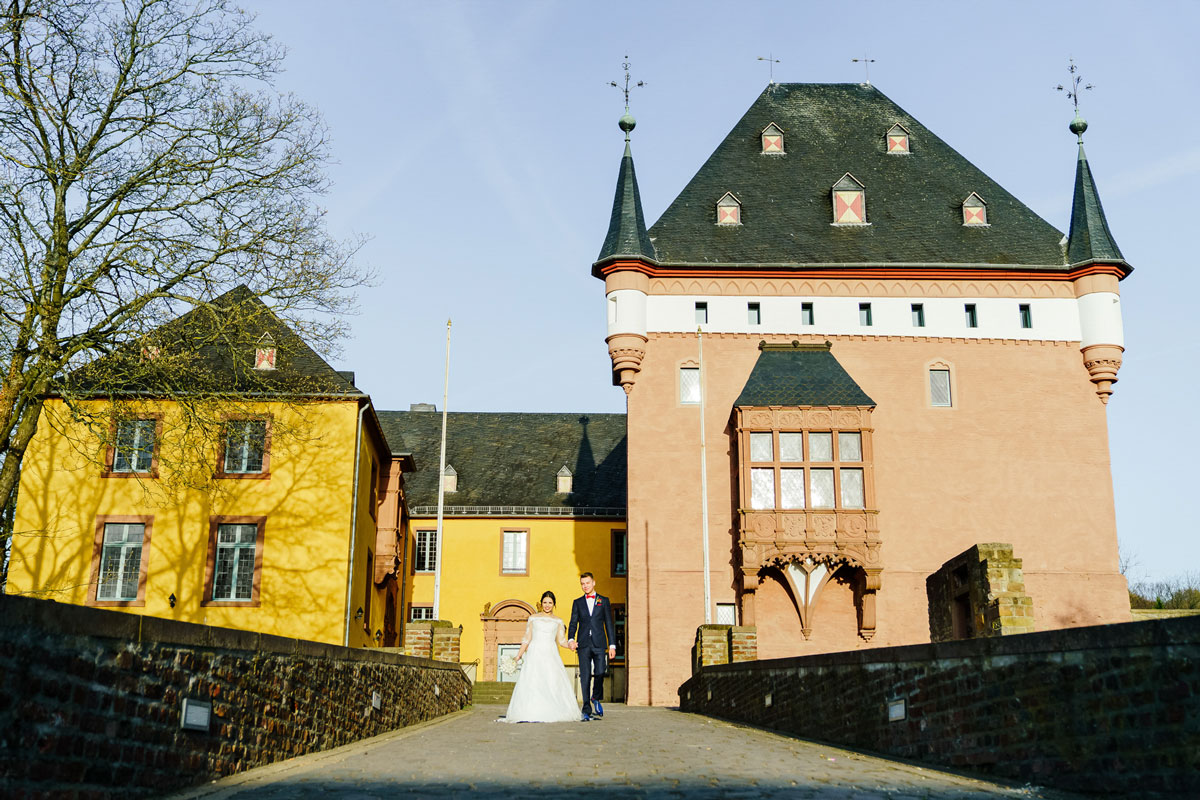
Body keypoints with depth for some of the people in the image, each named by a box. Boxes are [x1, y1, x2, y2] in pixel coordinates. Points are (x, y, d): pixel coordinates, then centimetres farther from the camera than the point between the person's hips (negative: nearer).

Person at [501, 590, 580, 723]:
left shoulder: (558, 621, 14)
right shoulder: (533, 618, 12)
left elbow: (561, 641, 7)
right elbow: (527, 639, 11)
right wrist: (518, 656, 3)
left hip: (551, 655, 1)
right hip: (535, 654, -1)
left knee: (554, 682, -12)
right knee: (532, 683, -12)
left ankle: (552, 713, -10)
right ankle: (532, 713, -14)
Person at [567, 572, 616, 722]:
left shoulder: (603, 601, 12)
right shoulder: (577, 602, 14)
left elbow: (609, 624, 9)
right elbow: (573, 623, 8)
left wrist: (612, 645, 2)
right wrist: (570, 639, -11)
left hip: (599, 644, -1)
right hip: (583, 644, 1)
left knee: (599, 673, -10)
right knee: (585, 677, -2)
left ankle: (596, 698, 19)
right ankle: (587, 710, 3)